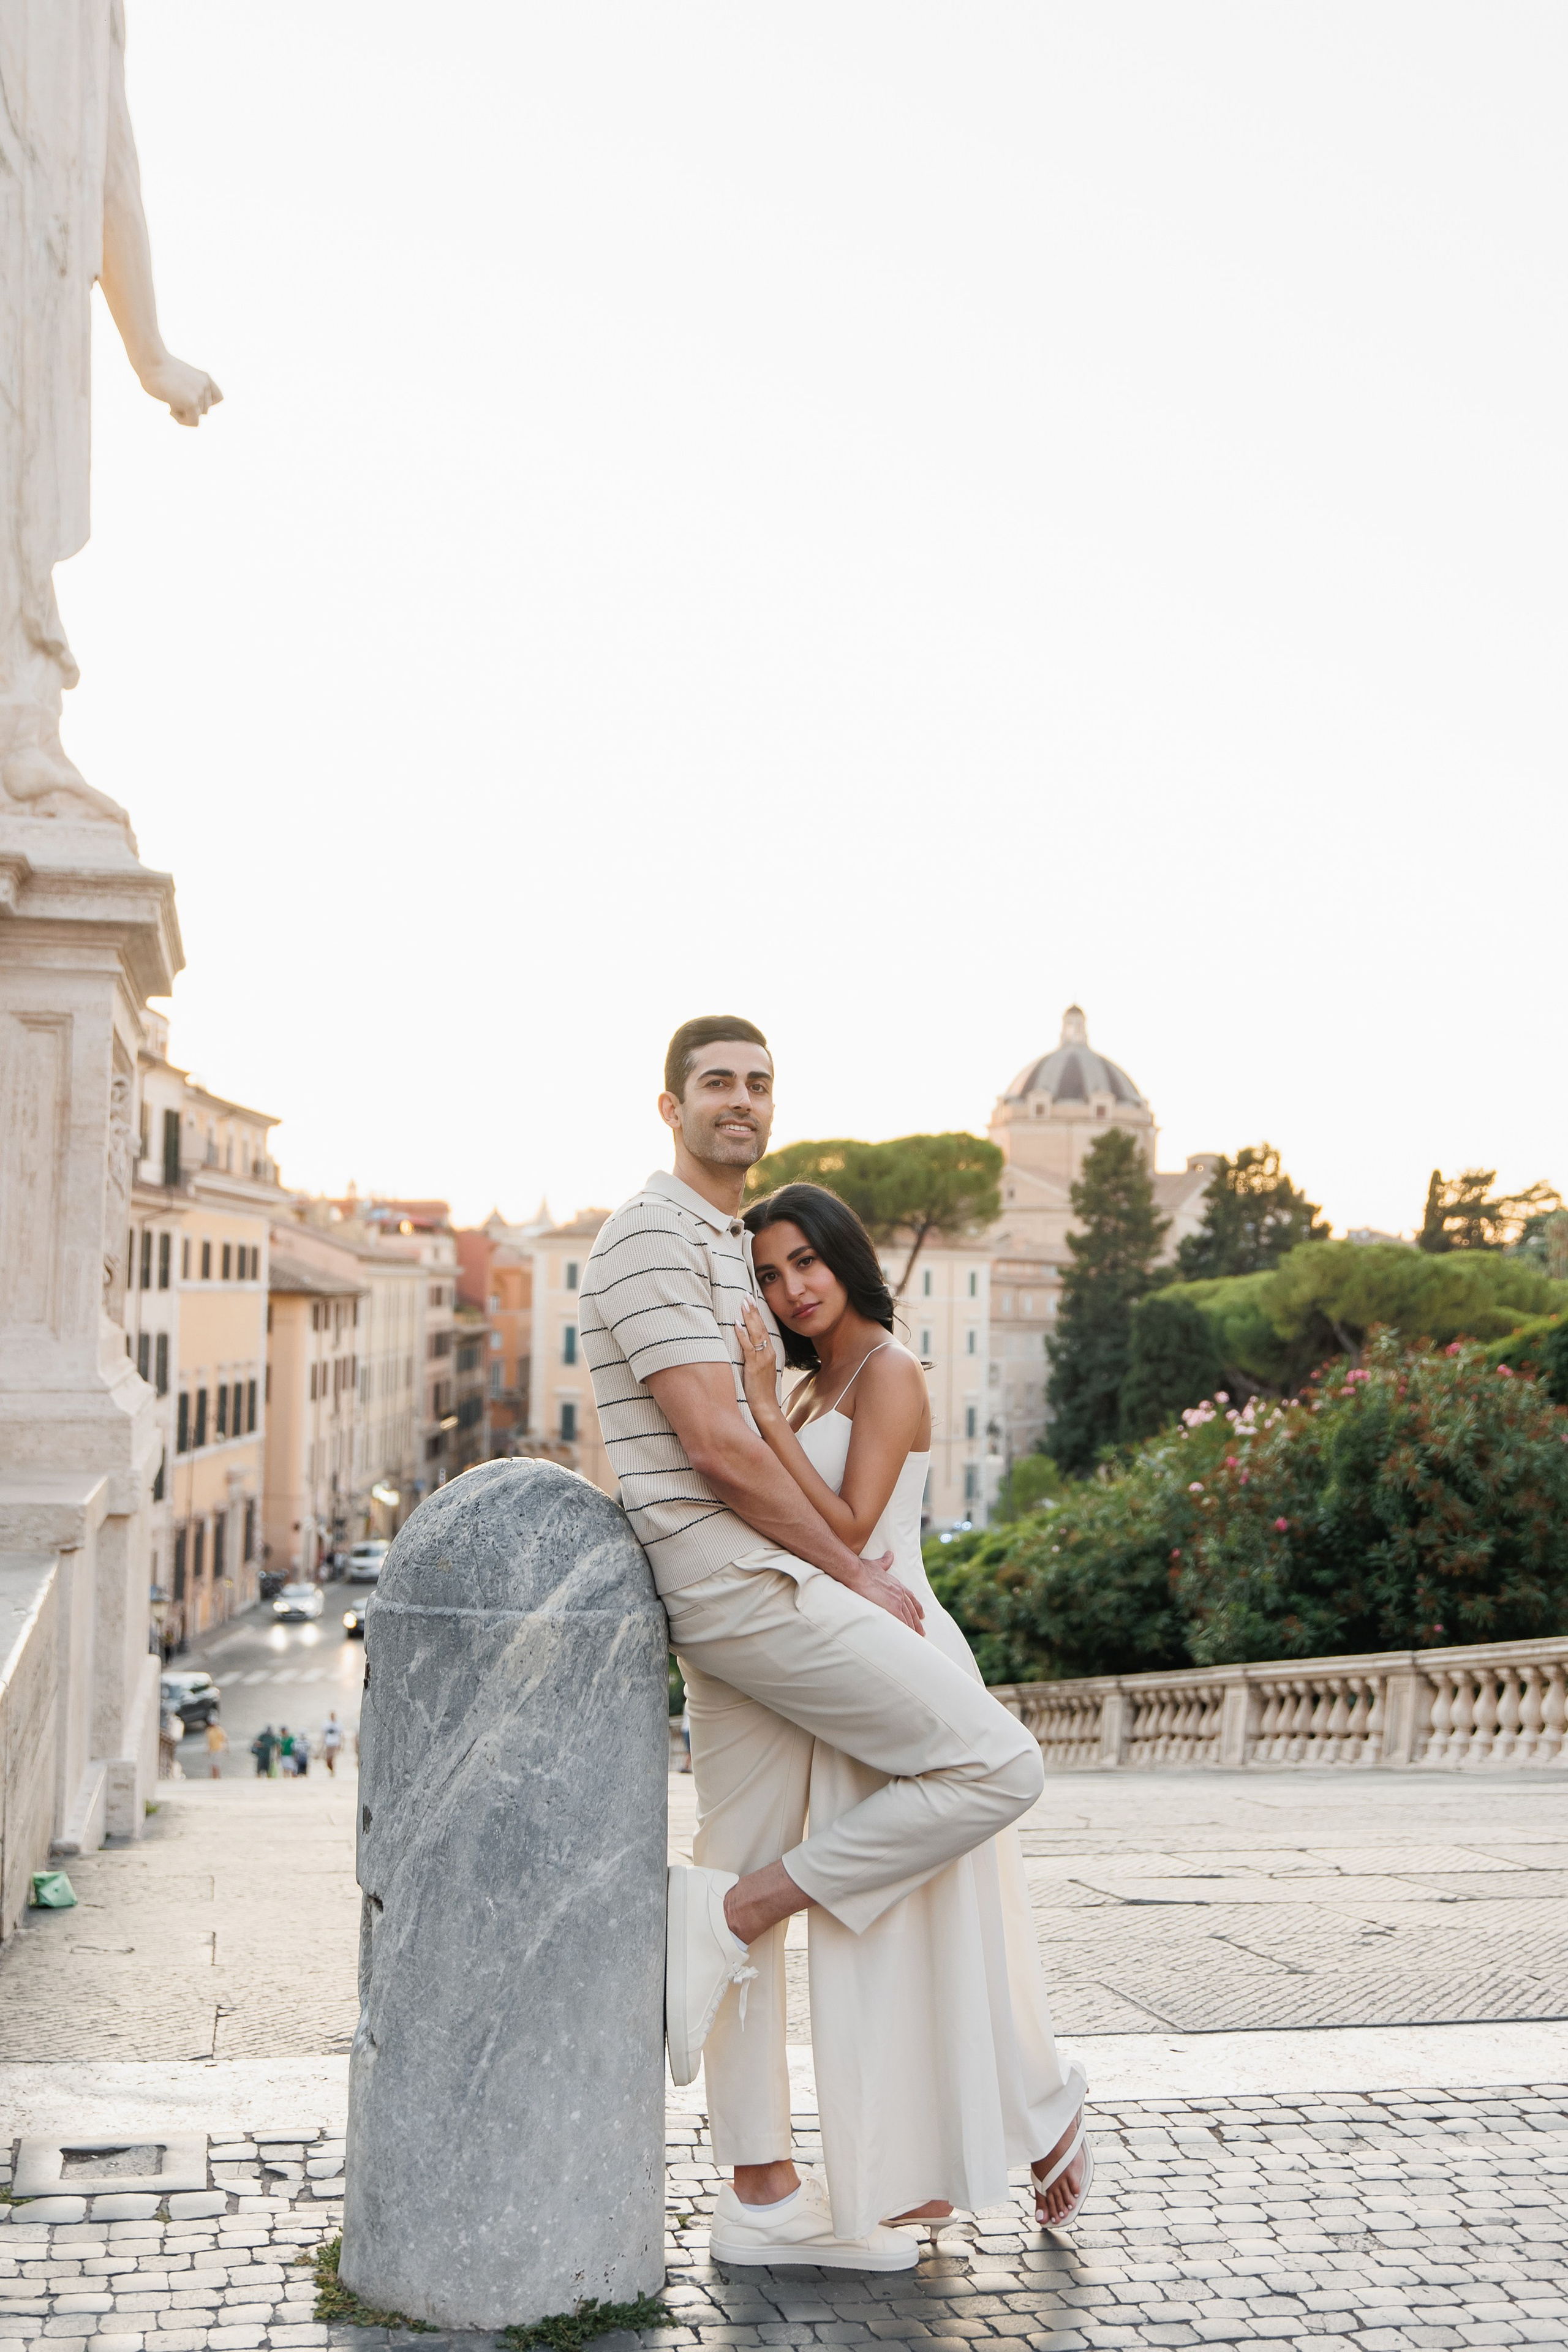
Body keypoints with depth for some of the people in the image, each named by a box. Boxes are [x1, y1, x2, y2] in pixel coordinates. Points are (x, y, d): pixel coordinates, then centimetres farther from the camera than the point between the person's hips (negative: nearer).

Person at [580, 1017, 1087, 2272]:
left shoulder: (730, 1249, 21)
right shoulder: (651, 1237, -12)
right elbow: (716, 1447, -19)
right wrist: (861, 1575, -11)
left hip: (745, 1590, 10)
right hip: (742, 1577, -10)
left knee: (759, 1889, 10)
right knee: (996, 1764, -8)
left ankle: (764, 2198, 17)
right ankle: (724, 1918, -2)